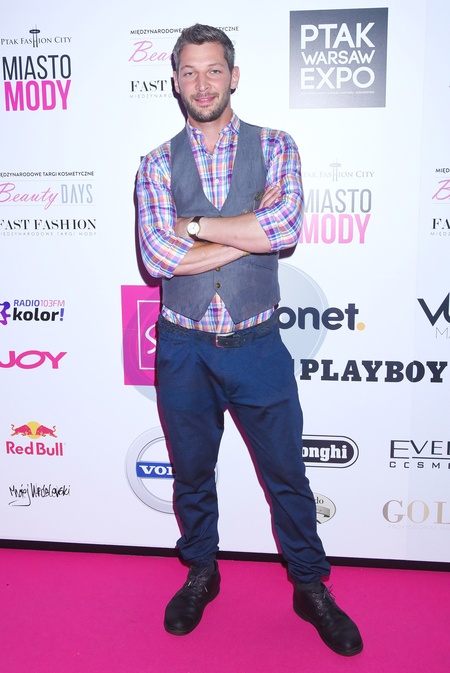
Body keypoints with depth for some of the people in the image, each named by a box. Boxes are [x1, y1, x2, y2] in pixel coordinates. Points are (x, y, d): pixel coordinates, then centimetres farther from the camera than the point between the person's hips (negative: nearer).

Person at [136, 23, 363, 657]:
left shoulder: (275, 147, 1)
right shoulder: (158, 164, 1)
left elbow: (287, 226, -18)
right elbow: (158, 255, -15)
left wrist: (195, 226, -14)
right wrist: (254, 230, -15)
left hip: (257, 345, -1)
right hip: (182, 349, 1)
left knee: (287, 474, 11)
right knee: (191, 473, 17)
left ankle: (311, 588, 34)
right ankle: (202, 574, 42)